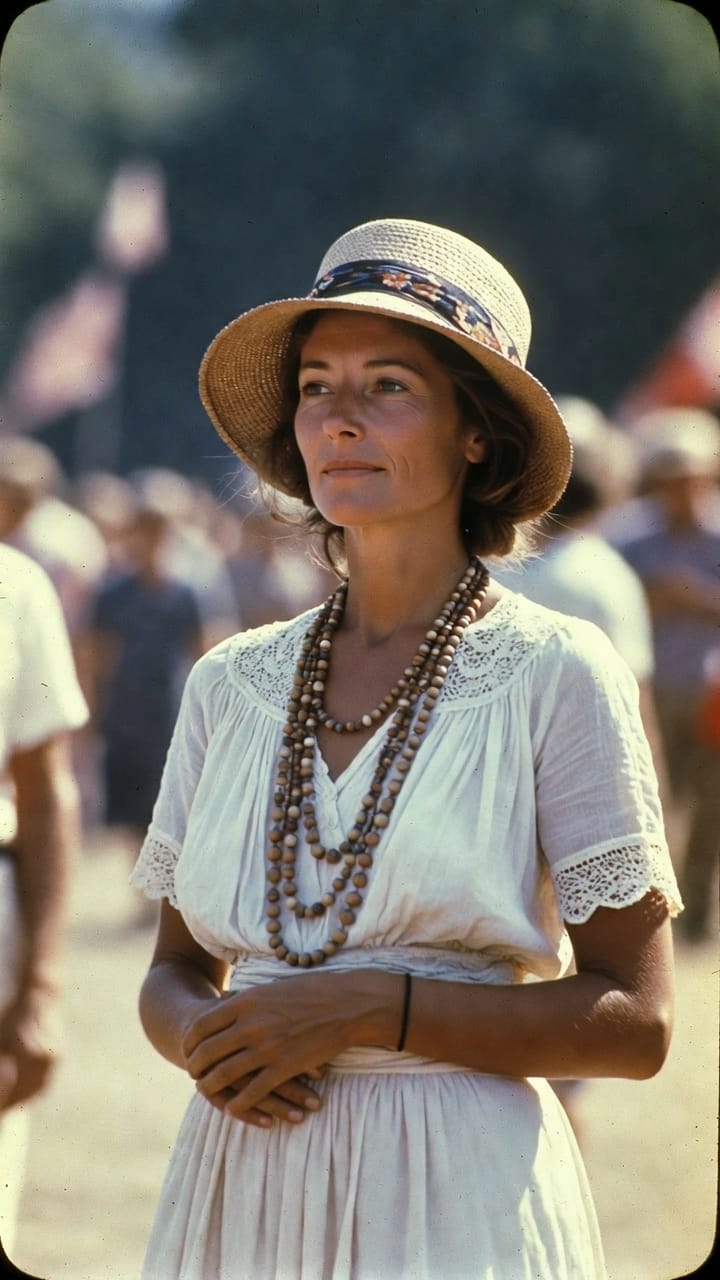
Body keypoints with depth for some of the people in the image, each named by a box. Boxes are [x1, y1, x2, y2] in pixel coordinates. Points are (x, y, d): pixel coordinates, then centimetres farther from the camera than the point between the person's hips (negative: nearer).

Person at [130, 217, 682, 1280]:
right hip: (240, 1192, 4)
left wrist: (364, 1007, -17)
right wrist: (203, 1036, -9)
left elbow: (635, 1022, -9)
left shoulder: (558, 674, -6)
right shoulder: (232, 684, 6)